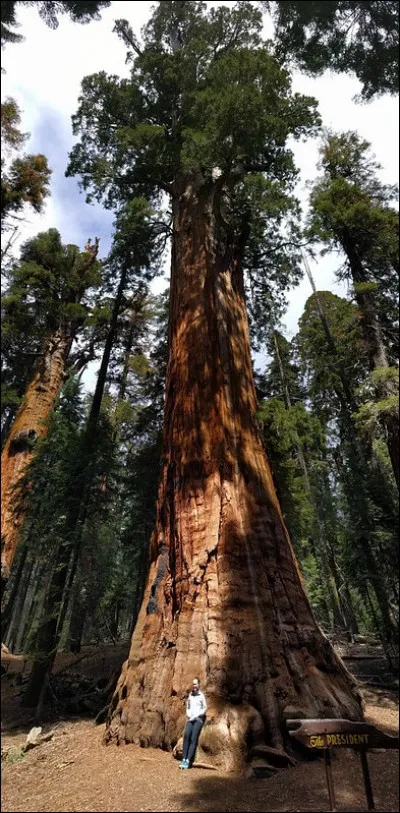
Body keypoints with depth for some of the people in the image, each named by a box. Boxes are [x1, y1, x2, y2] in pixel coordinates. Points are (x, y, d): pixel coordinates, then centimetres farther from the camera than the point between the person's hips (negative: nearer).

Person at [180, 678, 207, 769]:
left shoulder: (201, 696, -2)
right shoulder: (190, 695, 13)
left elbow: (205, 709, -2)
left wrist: (195, 716, -7)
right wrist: (188, 714, 1)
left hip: (199, 719, -4)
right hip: (190, 719, 4)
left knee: (194, 739, -12)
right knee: (186, 735, -16)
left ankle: (189, 761, -11)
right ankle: (184, 759, -13)